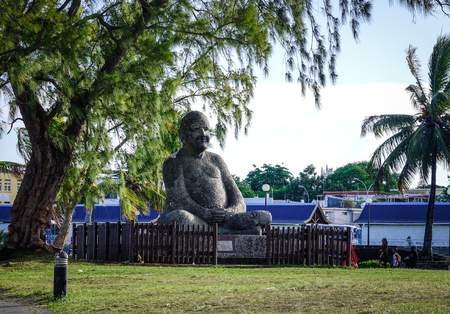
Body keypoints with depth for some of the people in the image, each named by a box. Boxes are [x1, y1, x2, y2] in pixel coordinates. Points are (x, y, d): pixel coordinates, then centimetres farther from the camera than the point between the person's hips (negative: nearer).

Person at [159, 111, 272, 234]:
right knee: (179, 218, -41)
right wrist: (205, 214, -26)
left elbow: (239, 202, 11)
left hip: (223, 221, 4)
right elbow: (179, 200, -11)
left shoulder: (216, 160, 21)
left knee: (265, 217, -17)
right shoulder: (173, 162, 5)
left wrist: (231, 212, -12)